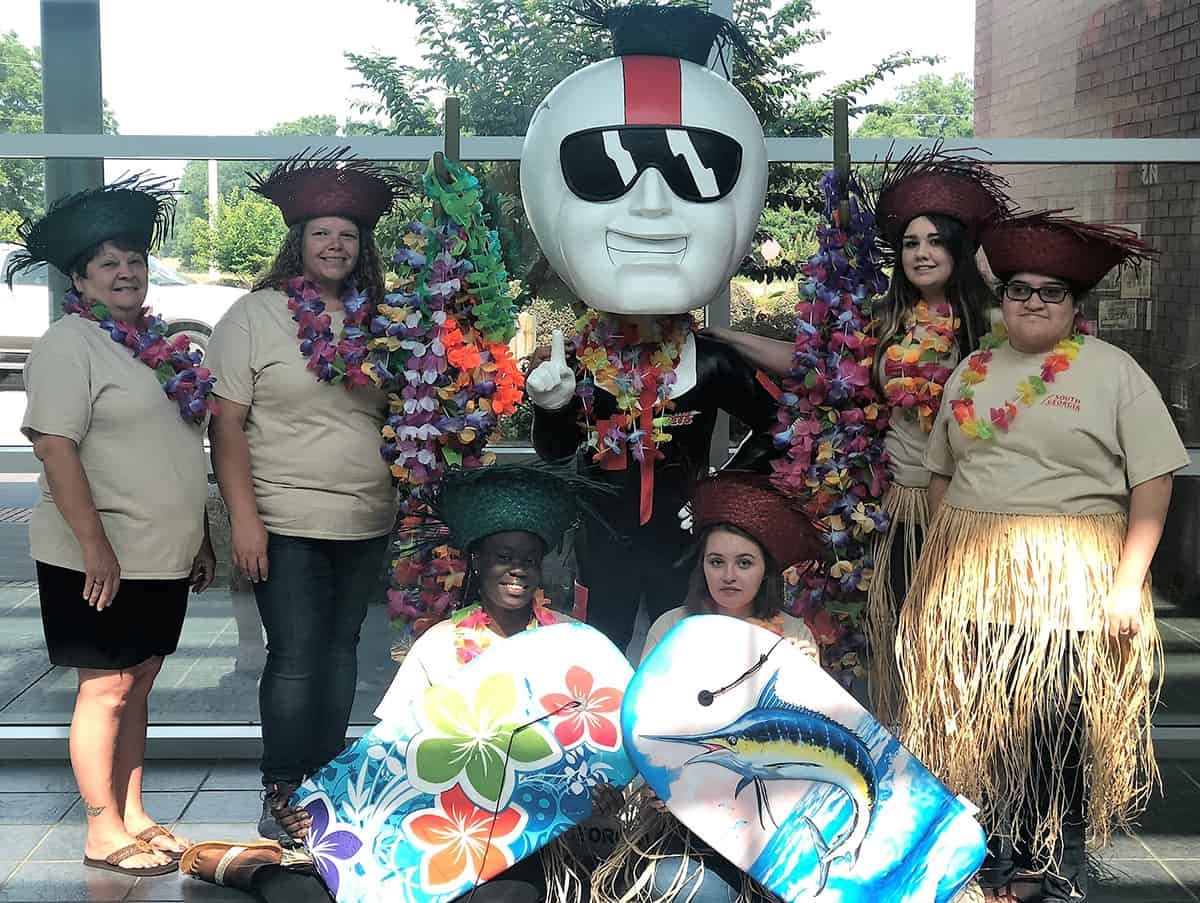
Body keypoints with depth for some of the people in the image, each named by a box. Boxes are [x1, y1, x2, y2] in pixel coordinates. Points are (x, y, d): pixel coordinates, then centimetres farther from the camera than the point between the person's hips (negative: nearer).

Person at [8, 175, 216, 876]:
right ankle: (104, 836, 9)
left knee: (137, 685, 14)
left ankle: (133, 814, 24)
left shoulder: (159, 345, 15)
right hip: (101, 559, -7)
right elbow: (56, 448, -17)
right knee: (107, 689, -1)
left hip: (164, 556, 7)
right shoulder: (70, 345, -10)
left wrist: (202, 537, 20)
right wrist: (95, 544, -22)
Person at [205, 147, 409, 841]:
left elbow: (399, 417, 16)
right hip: (287, 524, -4)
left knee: (341, 648, 12)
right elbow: (227, 422, -7)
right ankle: (282, 797, 10)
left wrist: (408, 502, 8)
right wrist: (244, 517, -13)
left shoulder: (377, 321, 8)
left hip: (368, 524, 4)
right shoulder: (255, 315, -3)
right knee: (296, 657, -4)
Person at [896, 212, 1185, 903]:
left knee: (1064, 721, 0)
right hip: (975, 580, 4)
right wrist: (947, 556, 9)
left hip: (1075, 583, -4)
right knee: (984, 717, 7)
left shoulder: (1114, 371, -2)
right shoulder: (971, 372, 12)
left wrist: (1128, 582, -14)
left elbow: (1153, 481, -7)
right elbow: (942, 471, 18)